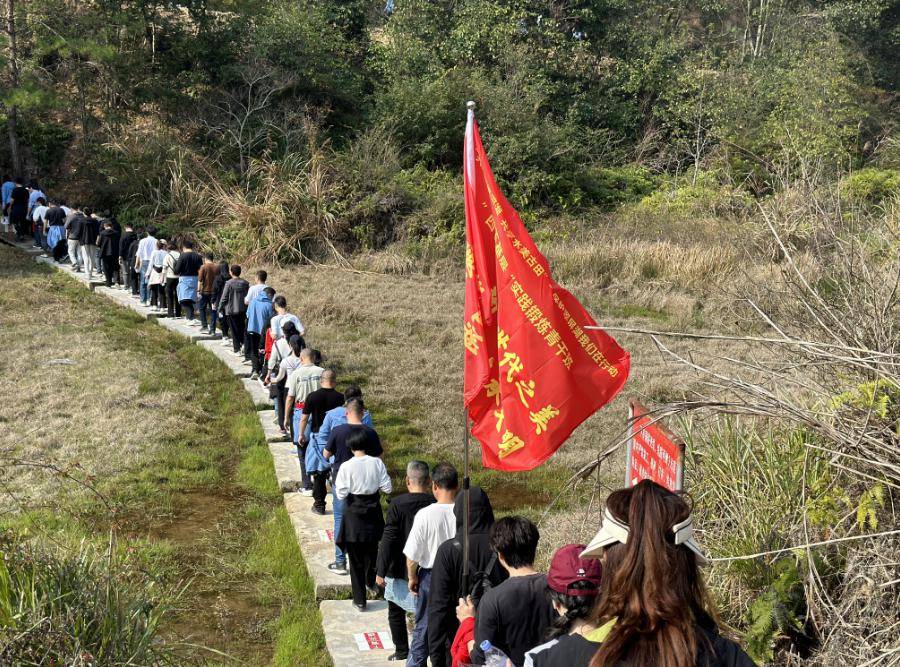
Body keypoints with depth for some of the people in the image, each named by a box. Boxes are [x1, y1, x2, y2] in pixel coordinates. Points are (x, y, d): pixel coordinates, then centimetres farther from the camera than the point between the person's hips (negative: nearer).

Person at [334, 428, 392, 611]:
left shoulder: (347, 467, -17)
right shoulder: (377, 463, -9)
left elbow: (341, 494, -15)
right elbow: (387, 488, -5)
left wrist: (337, 483, 4)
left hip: (354, 514, -3)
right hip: (373, 511, 3)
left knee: (356, 557, 8)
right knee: (372, 550, 28)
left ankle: (360, 600, 12)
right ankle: (371, 581, 50)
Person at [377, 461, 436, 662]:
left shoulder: (397, 504, -17)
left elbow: (388, 540, -16)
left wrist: (381, 571, -8)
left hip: (400, 570, -2)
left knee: (396, 612, 16)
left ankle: (402, 651, 23)